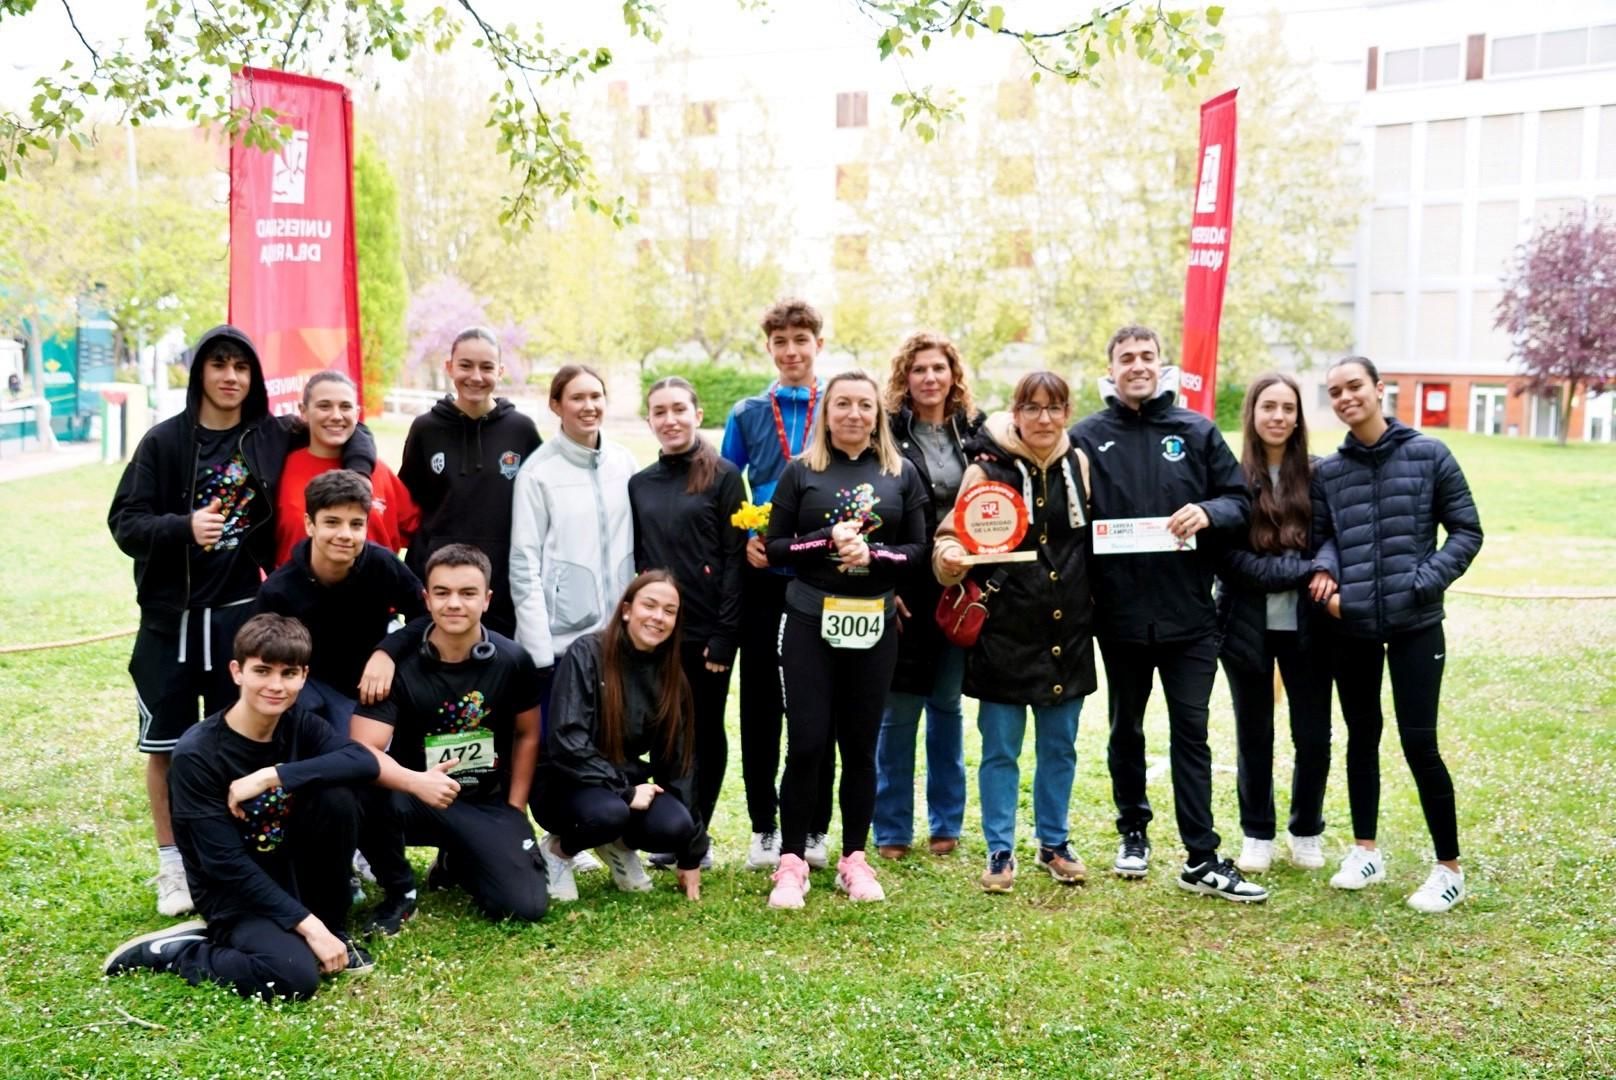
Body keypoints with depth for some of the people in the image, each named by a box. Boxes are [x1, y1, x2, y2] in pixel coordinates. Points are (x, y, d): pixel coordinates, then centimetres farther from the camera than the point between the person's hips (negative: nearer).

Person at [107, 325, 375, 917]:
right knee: (167, 745, 5)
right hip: (171, 615, -1)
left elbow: (351, 431, 16)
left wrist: (356, 473, -4)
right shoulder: (165, 441, -2)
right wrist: (183, 527, -23)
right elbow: (124, 522, -5)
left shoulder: (275, 437, 2)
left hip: (242, 614, 1)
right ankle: (172, 866, 18)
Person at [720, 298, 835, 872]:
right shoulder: (747, 414, 8)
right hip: (763, 577, 1)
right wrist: (743, 540, -8)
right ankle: (764, 825, 16)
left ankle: (814, 826, 16)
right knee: (760, 702, 5)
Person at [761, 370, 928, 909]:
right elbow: (775, 547, 0)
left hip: (874, 625, 2)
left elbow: (918, 548, 4)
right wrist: (828, 540, -15)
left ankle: (854, 859, 19)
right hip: (809, 622, -1)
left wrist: (871, 555, -13)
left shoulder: (902, 474, 7)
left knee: (860, 744, 7)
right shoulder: (800, 472, 3)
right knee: (806, 743, -4)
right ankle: (791, 862, 7)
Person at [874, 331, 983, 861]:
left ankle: (946, 824, 24)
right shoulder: (887, 432, -4)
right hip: (906, 592, -3)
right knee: (898, 712, 2)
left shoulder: (976, 430, 7)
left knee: (948, 705, 12)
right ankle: (892, 831, 14)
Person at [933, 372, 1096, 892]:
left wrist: (1093, 605, 12)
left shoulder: (1079, 466, 6)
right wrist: (951, 557, -27)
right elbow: (954, 536, -6)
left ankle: (1055, 844, 28)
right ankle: (1000, 851, 16)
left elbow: (1098, 541, 16)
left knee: (1059, 746, 13)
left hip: (1067, 630, 4)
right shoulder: (987, 469, -6)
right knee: (1001, 748, 4)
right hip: (1005, 630, -3)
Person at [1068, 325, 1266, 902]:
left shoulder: (1197, 431, 5)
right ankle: (1133, 833, 31)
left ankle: (1202, 859, 5)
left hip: (1189, 613, 0)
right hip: (1120, 614, 0)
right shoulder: (1086, 437, 3)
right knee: (1126, 730, 14)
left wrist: (1208, 512, -15)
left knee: (1191, 733, 2)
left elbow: (1241, 501, 5)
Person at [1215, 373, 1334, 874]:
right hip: (1248, 625, -1)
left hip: (1306, 625, 1)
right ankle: (1257, 834, 25)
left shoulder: (1317, 475, 3)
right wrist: (1299, 570, -17)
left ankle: (1307, 832, 26)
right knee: (1254, 735, 10)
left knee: (1313, 736, 5)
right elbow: (1225, 555, -10)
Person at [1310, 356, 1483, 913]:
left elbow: (1466, 530, 0)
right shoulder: (1328, 471, 6)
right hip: (1351, 626, 3)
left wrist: (1423, 583, -12)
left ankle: (1449, 867, 11)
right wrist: (1325, 569, -11)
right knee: (1362, 738, 14)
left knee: (1419, 743, -4)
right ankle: (1366, 850, 28)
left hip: (1415, 624, -3)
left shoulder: (1429, 455, -2)